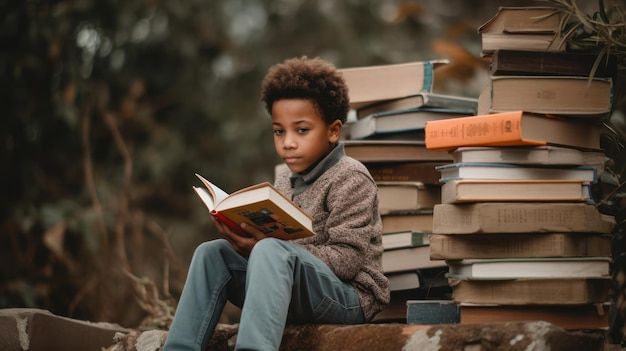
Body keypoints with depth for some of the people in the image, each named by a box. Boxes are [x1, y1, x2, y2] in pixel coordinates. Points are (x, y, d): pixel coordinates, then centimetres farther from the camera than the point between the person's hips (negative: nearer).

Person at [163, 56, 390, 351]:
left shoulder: (350, 179, -8)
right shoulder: (285, 177, 14)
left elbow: (347, 260, -18)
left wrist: (261, 245, -24)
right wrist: (245, 237, -10)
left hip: (349, 296, -8)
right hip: (294, 295, 8)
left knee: (271, 251, -32)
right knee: (213, 253, -4)